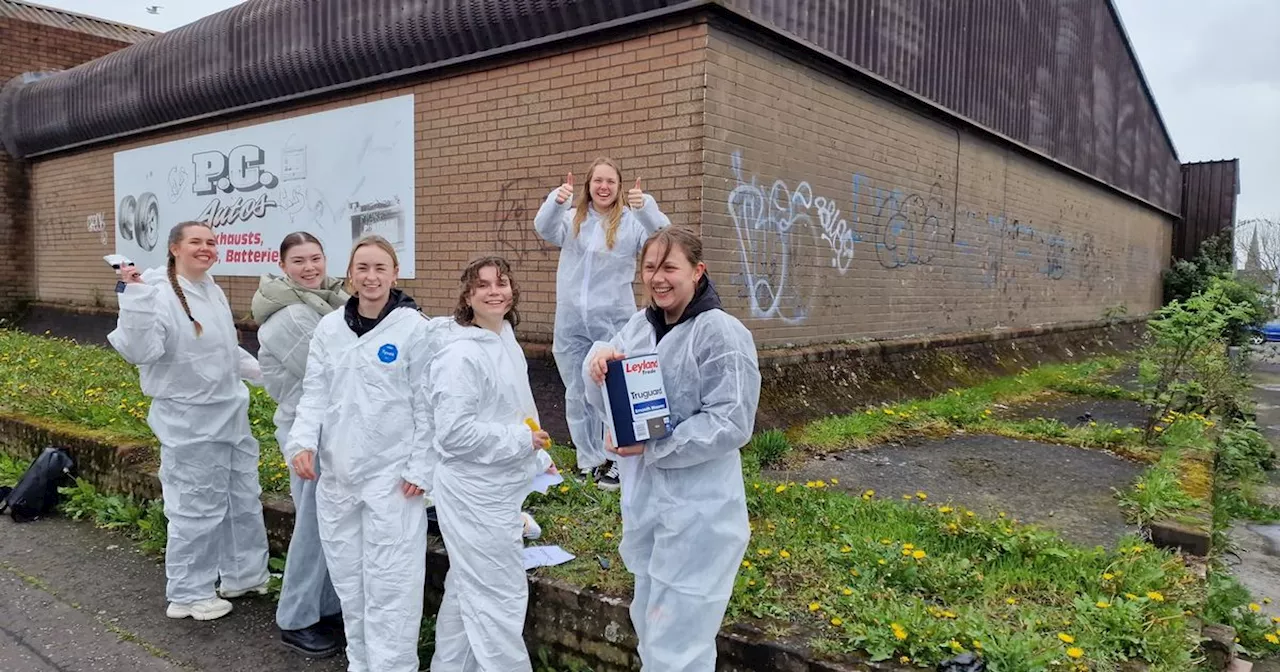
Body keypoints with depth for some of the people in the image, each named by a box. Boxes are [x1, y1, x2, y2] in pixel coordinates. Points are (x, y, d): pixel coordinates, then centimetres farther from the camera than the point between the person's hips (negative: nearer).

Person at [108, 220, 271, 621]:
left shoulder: (214, 292, 9)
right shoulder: (159, 293, -16)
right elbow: (139, 351, -31)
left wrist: (264, 374, 22)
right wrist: (135, 299, -37)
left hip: (231, 414, 9)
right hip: (190, 423, -9)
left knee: (245, 498, 18)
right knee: (197, 508, 1)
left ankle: (245, 574, 36)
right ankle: (189, 593, 20)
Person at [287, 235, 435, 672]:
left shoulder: (413, 327, -8)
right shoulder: (329, 328, 5)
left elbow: (426, 404, -7)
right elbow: (315, 392, 6)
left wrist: (421, 467, -10)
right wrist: (304, 441, -10)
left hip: (392, 475, -5)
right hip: (336, 472, 5)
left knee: (389, 582, -2)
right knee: (347, 576, 16)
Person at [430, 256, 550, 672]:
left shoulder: (508, 342, 8)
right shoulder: (461, 354, -20)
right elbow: (454, 432, -25)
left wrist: (538, 457, 14)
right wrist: (522, 442, -18)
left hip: (498, 491, 9)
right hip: (475, 495, -9)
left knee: (466, 590, 21)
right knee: (501, 598, -1)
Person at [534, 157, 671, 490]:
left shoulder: (631, 220, -1)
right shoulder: (572, 218, 6)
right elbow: (545, 229, -13)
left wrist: (646, 207, -38)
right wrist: (556, 201, -36)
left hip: (613, 320, -3)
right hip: (571, 321, 3)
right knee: (577, 394, 12)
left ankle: (611, 460, 16)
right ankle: (588, 460, 26)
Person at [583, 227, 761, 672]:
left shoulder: (721, 333, -15)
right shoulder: (639, 326, 5)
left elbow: (731, 424, -18)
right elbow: (606, 406, 5)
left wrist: (650, 448, -20)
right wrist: (598, 365, -17)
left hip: (697, 509, -7)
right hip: (644, 499, 7)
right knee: (650, 626, 23)